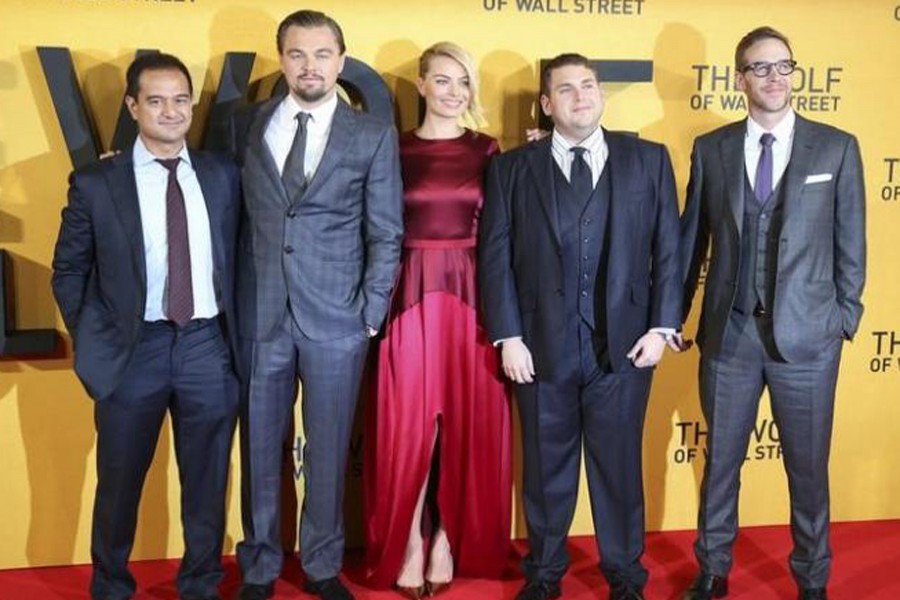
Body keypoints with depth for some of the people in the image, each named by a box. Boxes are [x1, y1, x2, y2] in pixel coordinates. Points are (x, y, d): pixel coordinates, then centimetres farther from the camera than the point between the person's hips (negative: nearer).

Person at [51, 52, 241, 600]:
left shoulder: (223, 174, 4)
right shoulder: (96, 184, -3)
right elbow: (69, 270, 5)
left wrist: (236, 332, 4)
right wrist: (92, 340, 1)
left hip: (208, 347, 2)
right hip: (134, 350, -1)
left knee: (208, 484, 13)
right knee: (119, 485, 13)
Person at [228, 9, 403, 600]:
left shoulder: (373, 135, 0)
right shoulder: (246, 125, 6)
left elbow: (385, 234, 0)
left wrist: (372, 313, -4)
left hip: (336, 320, -1)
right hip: (259, 316, 2)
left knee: (328, 450, 10)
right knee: (260, 449, 12)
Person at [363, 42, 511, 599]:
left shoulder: (487, 150, 8)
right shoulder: (394, 149, 4)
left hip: (471, 296, 2)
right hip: (410, 297, -1)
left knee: (467, 424, 5)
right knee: (408, 426, 1)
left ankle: (449, 546, 19)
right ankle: (407, 550, 14)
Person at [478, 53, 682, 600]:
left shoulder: (649, 159, 6)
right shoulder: (513, 168, 4)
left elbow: (669, 248, 4)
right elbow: (495, 255, 0)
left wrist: (663, 327, -3)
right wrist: (508, 337, -6)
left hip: (623, 345, 0)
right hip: (541, 346, 0)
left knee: (619, 464, 11)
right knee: (546, 467, 12)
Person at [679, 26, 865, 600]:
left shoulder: (837, 147, 0)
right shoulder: (711, 148, 3)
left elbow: (851, 242, 3)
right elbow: (691, 240, 6)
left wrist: (846, 317, 0)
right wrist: (674, 314, 6)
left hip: (807, 335, -1)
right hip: (728, 333, 1)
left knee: (808, 467, 11)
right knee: (721, 461, 13)